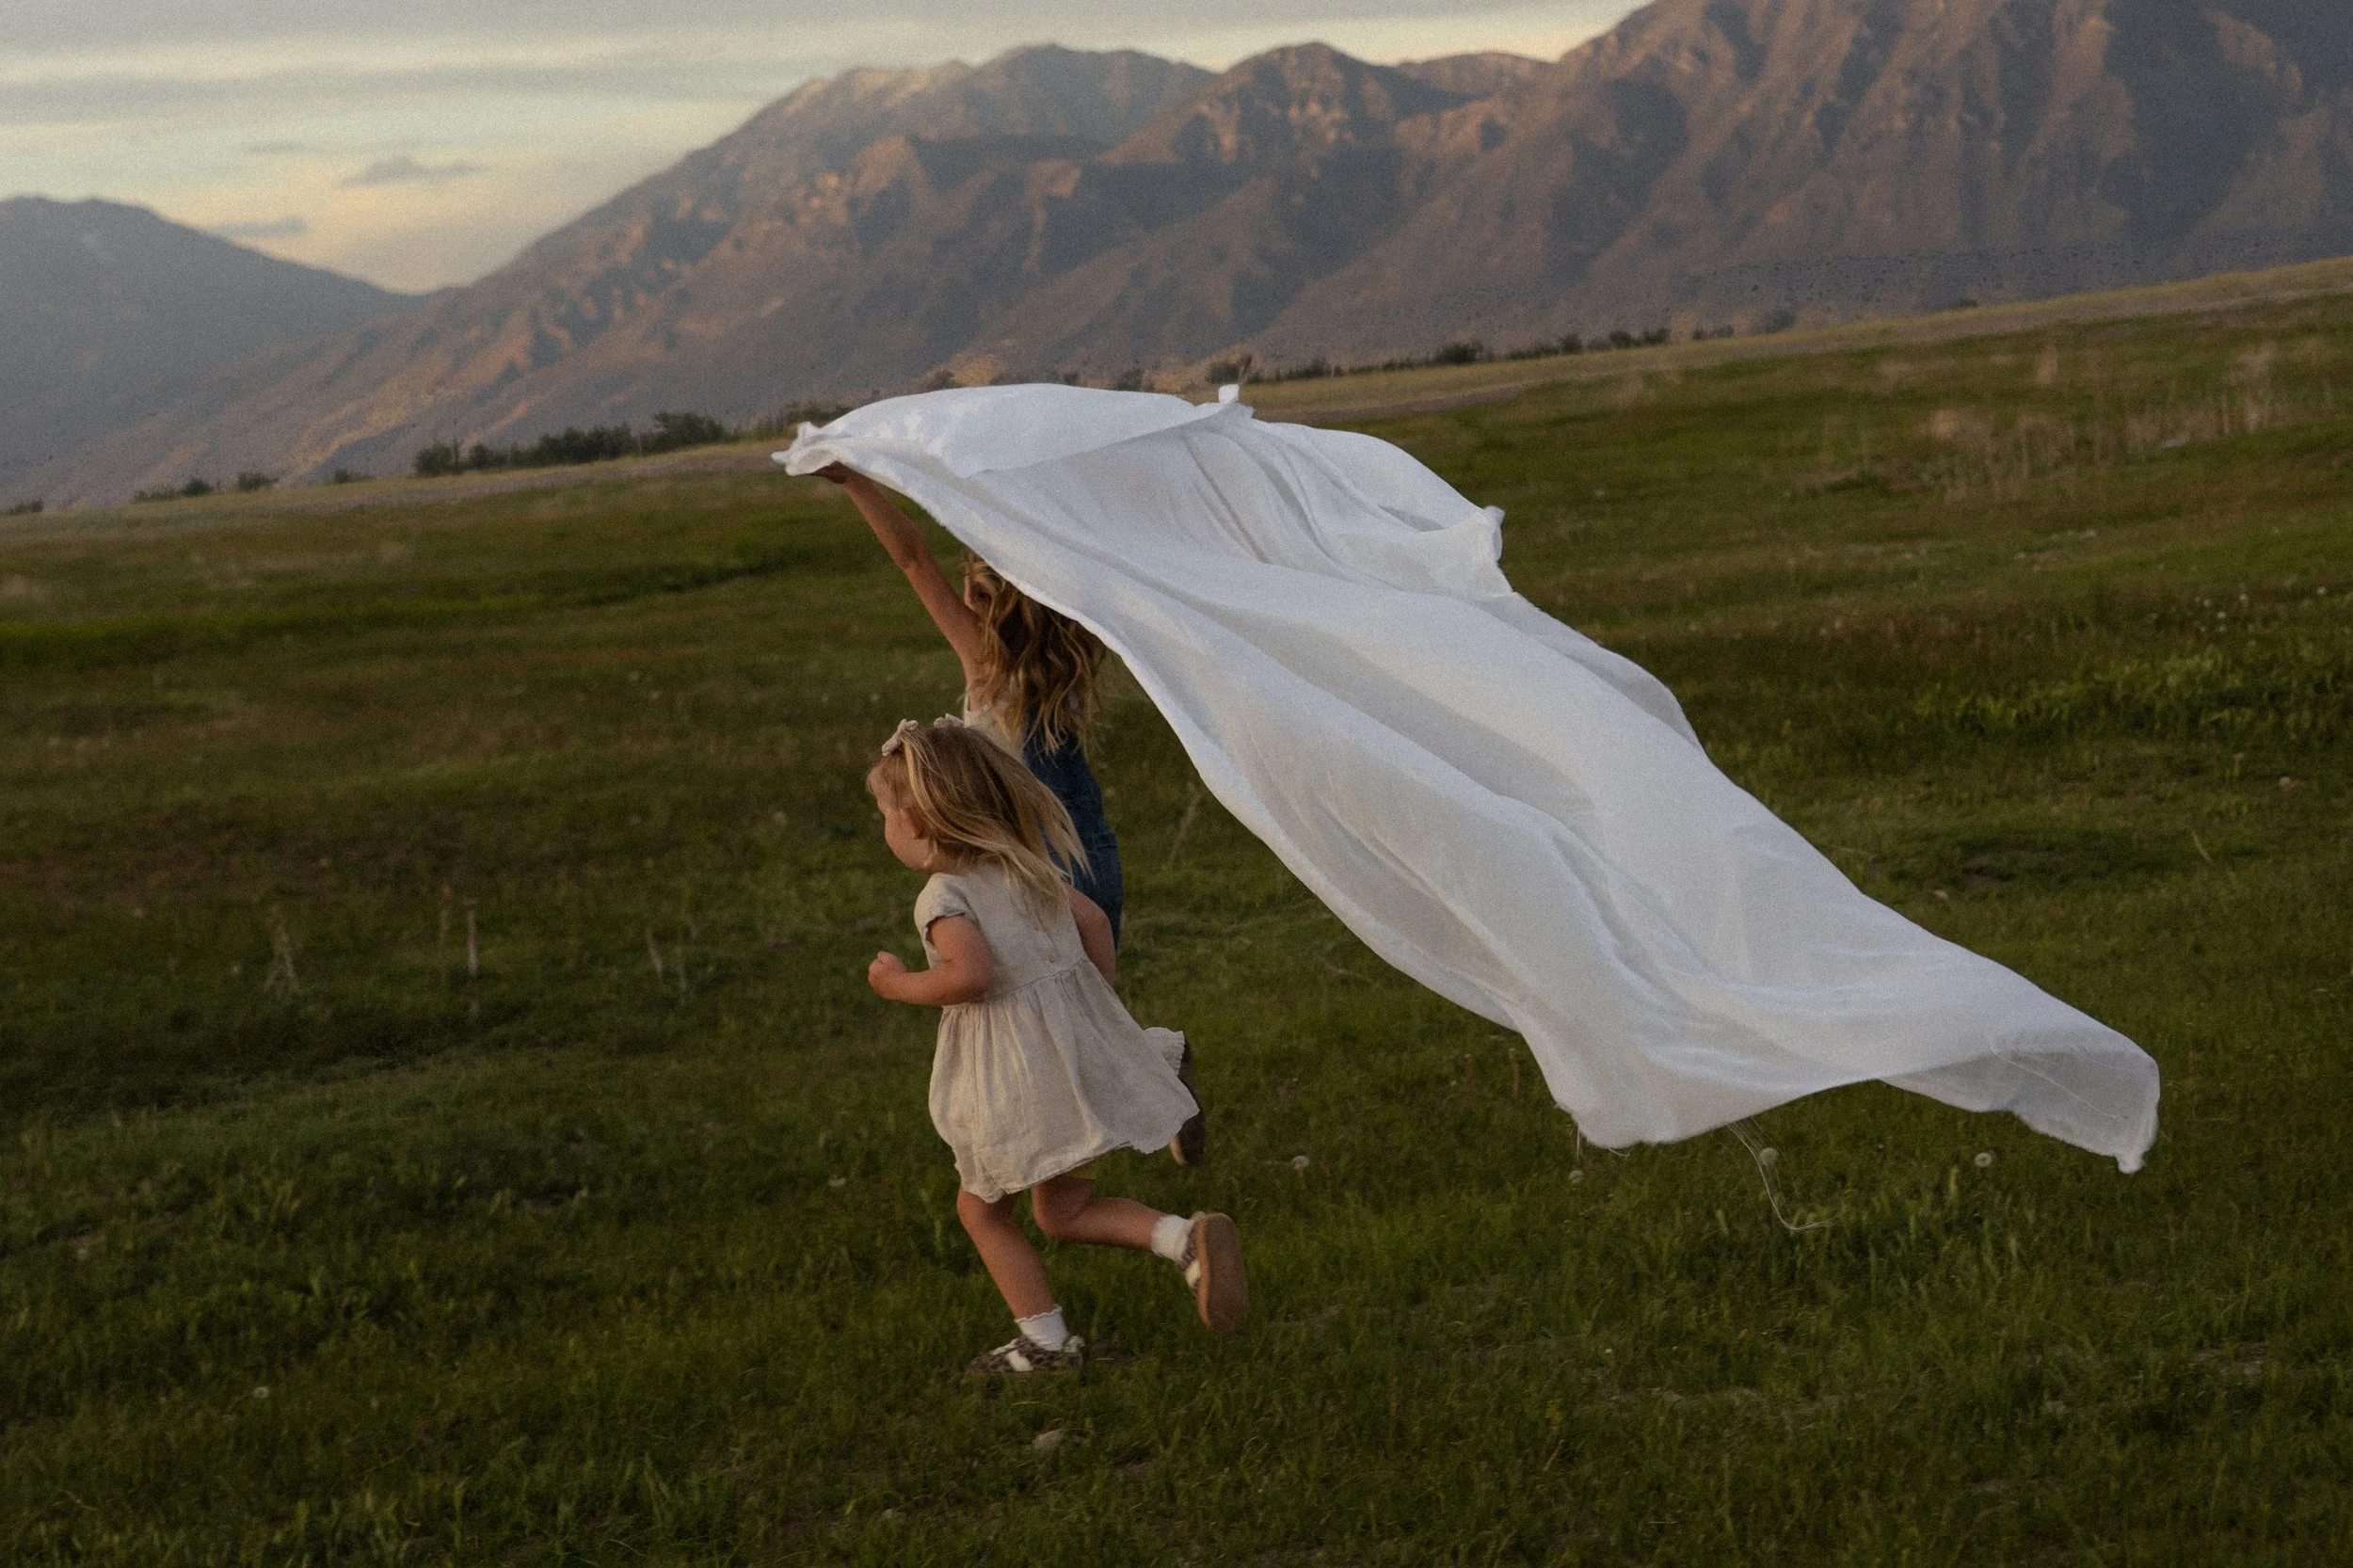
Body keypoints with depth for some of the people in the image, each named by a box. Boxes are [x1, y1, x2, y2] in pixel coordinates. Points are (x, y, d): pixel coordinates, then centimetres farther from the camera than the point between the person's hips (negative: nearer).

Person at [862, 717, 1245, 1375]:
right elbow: (1091, 919, 13)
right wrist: (1098, 1001, 23)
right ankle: (1185, 1238, -3)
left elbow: (970, 973, -32)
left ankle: (1045, 1339, 17)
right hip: (1079, 1050, 8)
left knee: (981, 1208, 15)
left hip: (1014, 1083, -8)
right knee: (1062, 1212, 19)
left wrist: (900, 984, -16)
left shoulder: (943, 896, -17)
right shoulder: (1024, 868, 7)